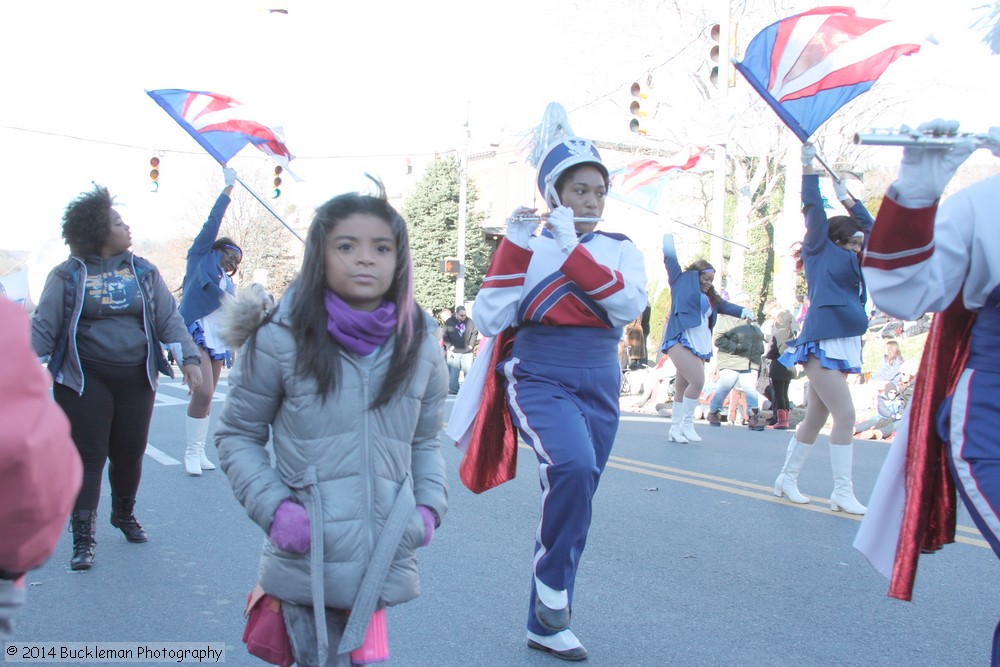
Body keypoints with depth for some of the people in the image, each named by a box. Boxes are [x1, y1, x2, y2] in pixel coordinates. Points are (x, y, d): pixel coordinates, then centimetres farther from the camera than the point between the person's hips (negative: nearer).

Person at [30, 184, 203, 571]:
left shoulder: (143, 271, 7)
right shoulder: (69, 275, -2)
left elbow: (169, 318, 6)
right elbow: (43, 327, -3)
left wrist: (189, 358, -5)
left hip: (136, 379, 3)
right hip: (85, 381, -3)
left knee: (130, 452, 12)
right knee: (88, 456, -2)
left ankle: (124, 514, 37)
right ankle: (83, 539, 5)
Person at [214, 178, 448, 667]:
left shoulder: (420, 346, 5)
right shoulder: (280, 339, -6)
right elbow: (237, 435, 3)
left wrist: (429, 505, 1)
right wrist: (273, 506, -10)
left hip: (385, 564, 3)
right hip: (308, 563, -3)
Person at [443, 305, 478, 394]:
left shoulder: (469, 321, -1)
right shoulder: (449, 322, -2)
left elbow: (475, 332, 8)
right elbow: (445, 336, 0)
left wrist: (471, 344, 2)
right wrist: (449, 346, -9)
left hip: (467, 352, 1)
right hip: (454, 352, -1)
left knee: (469, 371, 5)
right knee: (453, 372, 1)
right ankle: (453, 389, 9)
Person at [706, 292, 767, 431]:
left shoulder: (753, 322, 23)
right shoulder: (728, 319, -2)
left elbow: (760, 339, 34)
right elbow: (719, 339, -10)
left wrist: (759, 351, 18)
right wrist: (735, 347, -17)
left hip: (751, 364, 6)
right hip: (731, 363, -6)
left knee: (751, 390, -6)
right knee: (724, 388, -1)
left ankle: (754, 418, -8)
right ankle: (713, 413, 17)